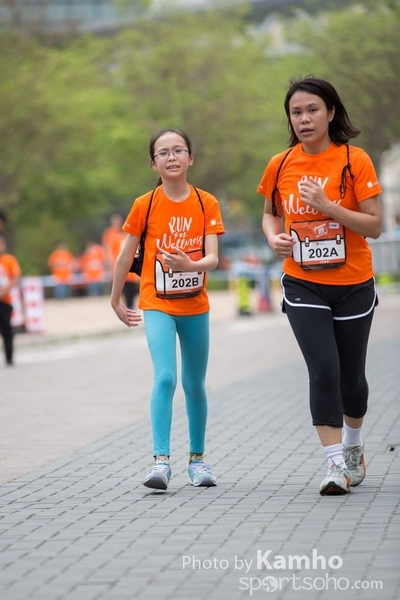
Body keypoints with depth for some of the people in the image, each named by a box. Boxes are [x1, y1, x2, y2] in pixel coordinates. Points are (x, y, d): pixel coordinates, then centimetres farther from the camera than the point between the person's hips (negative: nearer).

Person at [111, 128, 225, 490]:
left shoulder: (207, 203, -3)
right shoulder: (145, 205, -6)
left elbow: (213, 258, -12)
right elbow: (126, 256, 4)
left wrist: (191, 265, -32)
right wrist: (116, 300, 9)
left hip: (196, 306, 2)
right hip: (157, 304, -2)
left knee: (195, 384, 13)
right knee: (165, 379, -18)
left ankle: (197, 458, 26)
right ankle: (161, 461, -19)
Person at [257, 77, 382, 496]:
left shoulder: (354, 161, -10)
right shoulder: (280, 165, 0)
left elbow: (374, 226, -11)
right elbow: (270, 213, 16)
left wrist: (327, 206, -24)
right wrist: (275, 238, -5)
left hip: (353, 284, -1)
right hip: (303, 285, 1)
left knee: (351, 375, 11)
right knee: (324, 370, -13)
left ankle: (353, 446, 38)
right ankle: (336, 465, -8)